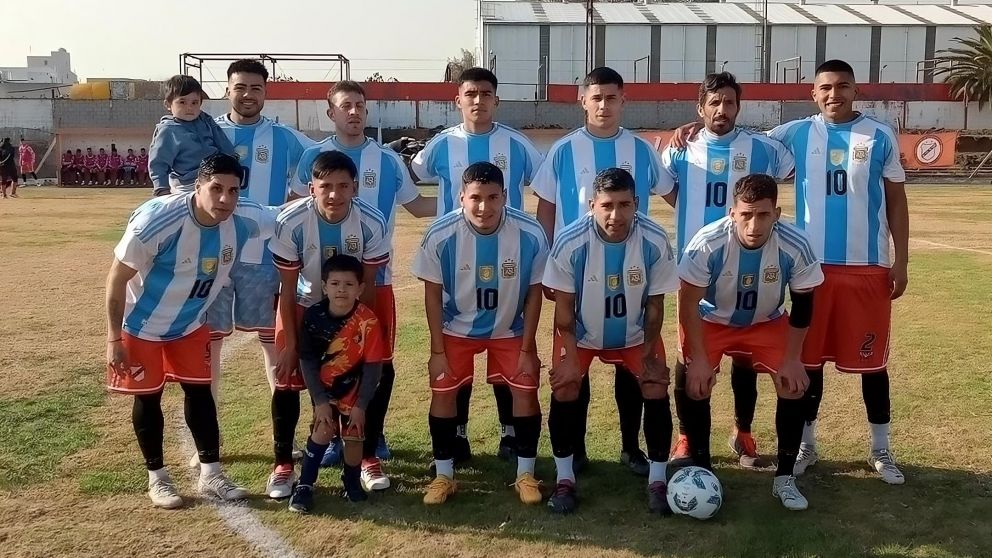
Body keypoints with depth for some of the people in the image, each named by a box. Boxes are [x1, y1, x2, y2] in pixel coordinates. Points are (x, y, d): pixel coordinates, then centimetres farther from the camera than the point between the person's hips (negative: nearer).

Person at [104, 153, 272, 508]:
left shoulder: (243, 222, -21)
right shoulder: (156, 220, -34)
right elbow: (117, 279, -23)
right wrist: (114, 338, -19)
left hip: (190, 324, 4)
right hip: (142, 325, -4)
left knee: (199, 391, 7)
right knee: (148, 397, 5)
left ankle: (210, 475, 18)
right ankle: (157, 478, 22)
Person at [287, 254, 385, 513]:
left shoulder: (367, 321, -23)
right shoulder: (313, 316, -18)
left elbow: (372, 367, -16)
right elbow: (307, 362, -10)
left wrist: (360, 405, -14)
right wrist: (320, 400, -13)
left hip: (354, 387, 0)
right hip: (323, 387, 1)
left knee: (354, 435, 0)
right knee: (323, 430, -15)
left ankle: (352, 482, 28)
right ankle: (304, 486, 1)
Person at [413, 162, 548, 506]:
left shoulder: (530, 234, -25)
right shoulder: (441, 235, -25)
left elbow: (534, 293, -12)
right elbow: (433, 294, -12)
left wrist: (527, 349, -10)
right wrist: (437, 350, -11)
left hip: (511, 330, 0)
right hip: (456, 329, 0)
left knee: (526, 390, -5)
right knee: (443, 392, -3)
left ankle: (526, 474, 12)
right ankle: (444, 475, 14)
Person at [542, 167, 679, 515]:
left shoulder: (655, 242, -26)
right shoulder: (570, 242, -29)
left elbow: (654, 304, -12)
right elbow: (564, 305, -16)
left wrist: (649, 354, -8)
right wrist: (571, 355, -17)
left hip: (635, 333, 1)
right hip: (581, 333, -1)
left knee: (657, 389, -9)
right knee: (564, 388, -13)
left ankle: (657, 481, 7)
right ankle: (564, 480, 4)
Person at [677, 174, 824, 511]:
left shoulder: (796, 247, -29)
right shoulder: (708, 243, -34)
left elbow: (803, 306, -12)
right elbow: (688, 302, -21)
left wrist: (792, 358, -12)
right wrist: (699, 358, -21)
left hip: (767, 323, 2)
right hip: (712, 320, -1)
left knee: (795, 384, -11)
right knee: (694, 383, -16)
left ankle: (785, 478, 6)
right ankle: (702, 470, 5)